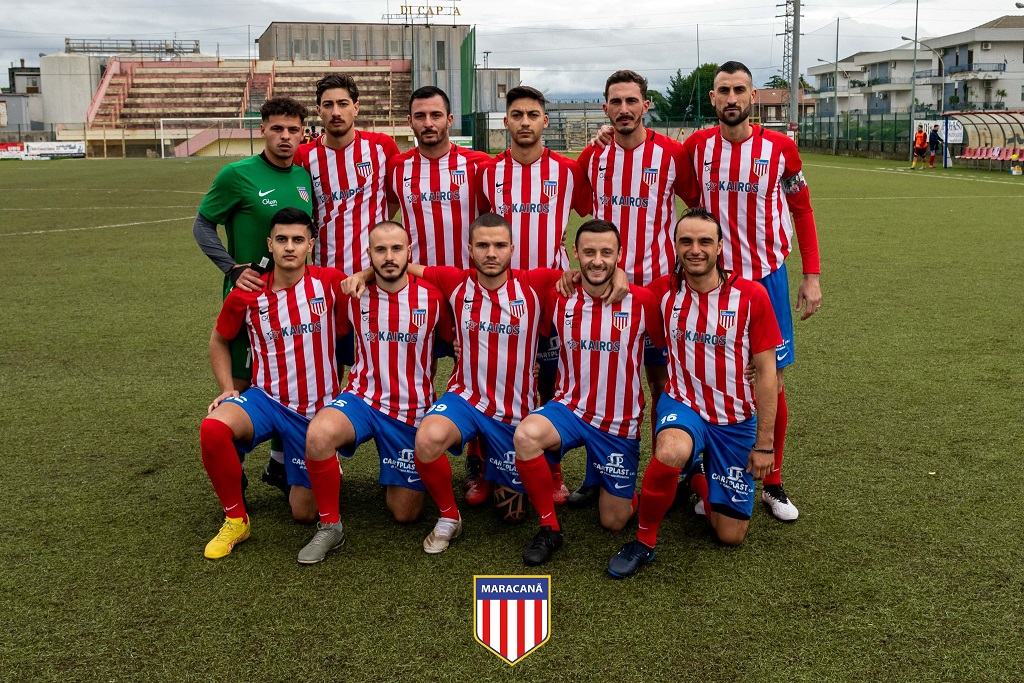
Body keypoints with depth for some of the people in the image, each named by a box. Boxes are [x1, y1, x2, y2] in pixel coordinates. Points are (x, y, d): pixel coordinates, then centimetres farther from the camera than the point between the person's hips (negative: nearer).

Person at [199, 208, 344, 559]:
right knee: (213, 428, -33)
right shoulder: (246, 296, -5)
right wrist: (227, 389, 1)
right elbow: (219, 340, 12)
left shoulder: (330, 282, -9)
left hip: (318, 409, -1)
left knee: (305, 513, 2)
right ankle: (235, 520, -10)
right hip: (267, 399, 1)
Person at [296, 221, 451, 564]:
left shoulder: (432, 298, -6)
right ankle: (330, 527, -15)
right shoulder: (354, 296, -3)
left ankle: (397, 479, 40)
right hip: (362, 397, 0)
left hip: (411, 410, 0)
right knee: (319, 433, -35)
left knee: (406, 513, 3)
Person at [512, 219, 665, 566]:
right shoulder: (560, 299, -5)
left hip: (620, 422, -1)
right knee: (526, 435, -33)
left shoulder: (642, 300, -10)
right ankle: (549, 528, -11)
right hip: (570, 408, 1)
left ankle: (624, 489, 43)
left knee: (614, 521, 5)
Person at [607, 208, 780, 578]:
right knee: (671, 452, -39)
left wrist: (764, 443, -7)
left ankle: (701, 479, 36)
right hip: (683, 405, 0)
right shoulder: (664, 290, -6)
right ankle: (644, 540, -14)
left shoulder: (751, 295, -11)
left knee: (731, 535, 4)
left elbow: (766, 373, -6)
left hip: (735, 420, 1)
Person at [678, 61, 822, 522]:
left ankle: (773, 484, 19)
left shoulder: (780, 148, -4)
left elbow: (802, 211, 3)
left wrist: (812, 277, 0)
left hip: (766, 277, -1)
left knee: (771, 384, 3)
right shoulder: (697, 146, -1)